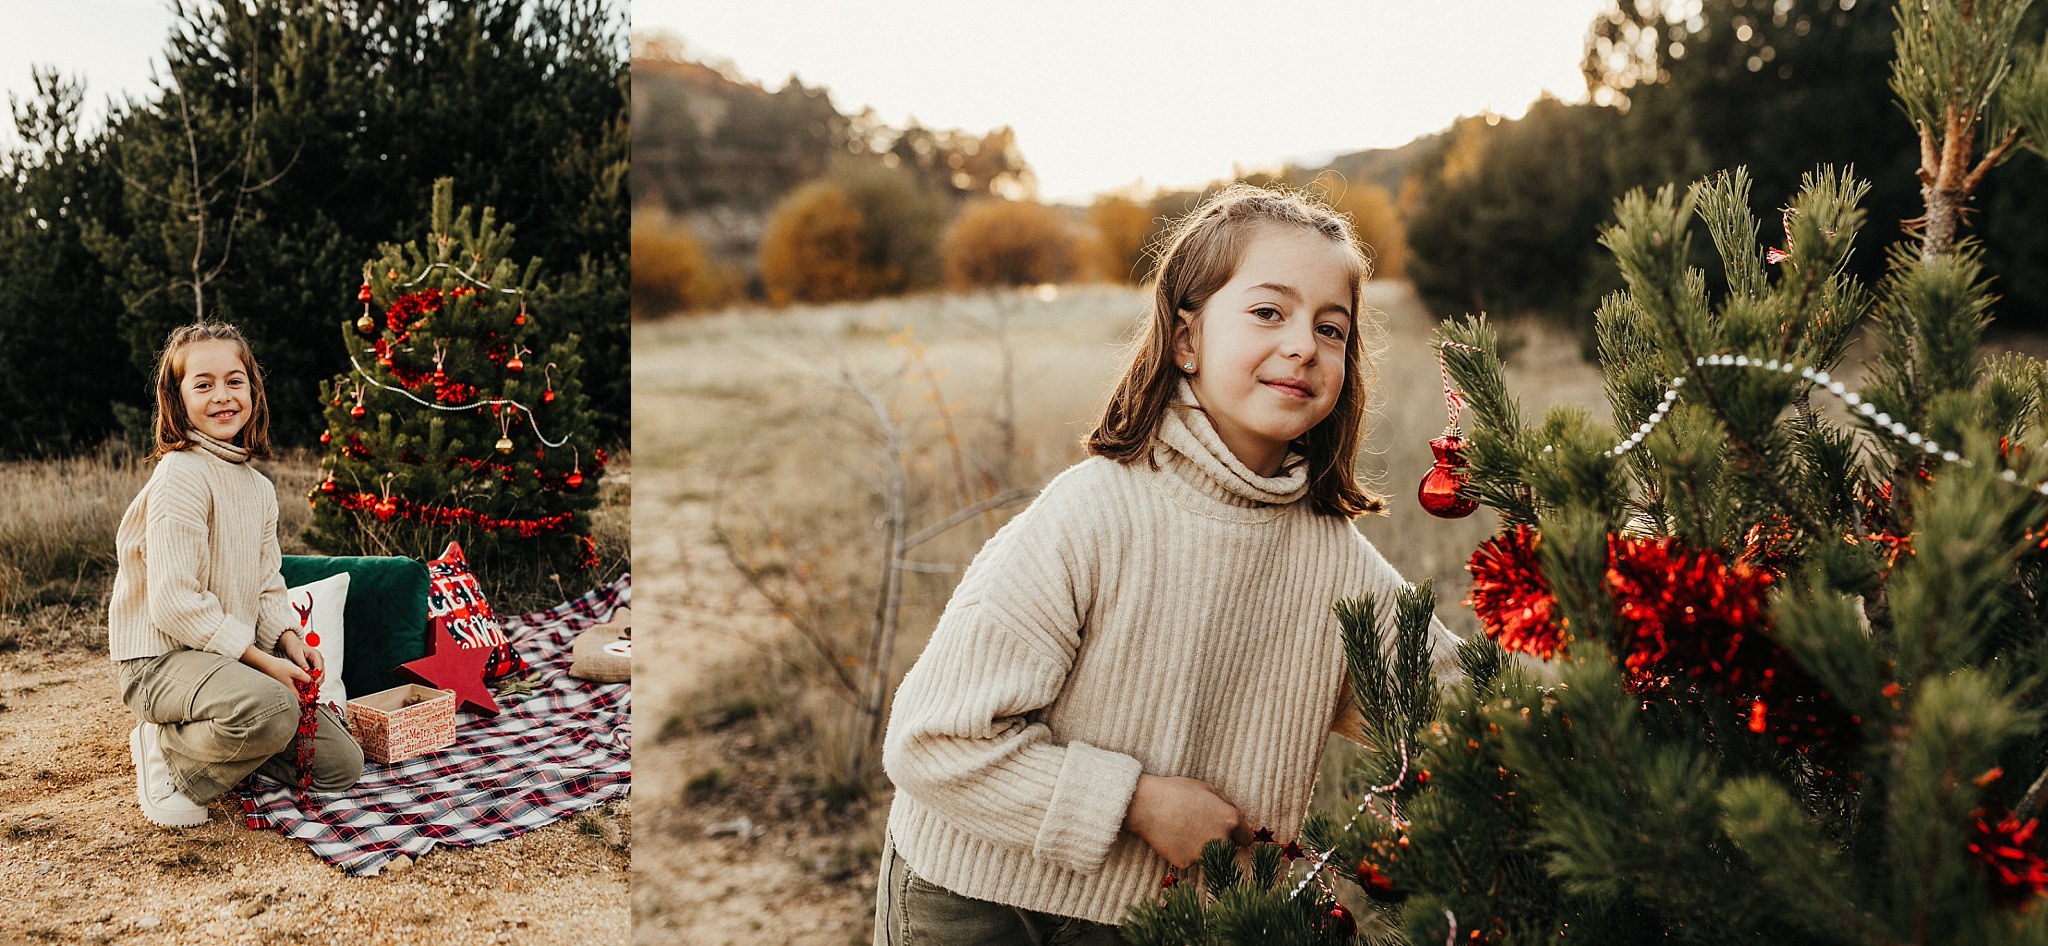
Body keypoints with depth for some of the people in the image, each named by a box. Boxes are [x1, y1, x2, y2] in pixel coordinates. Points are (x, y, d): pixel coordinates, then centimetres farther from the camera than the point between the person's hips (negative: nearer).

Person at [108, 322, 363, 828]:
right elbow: (174, 603, -22)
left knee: (341, 764, 2)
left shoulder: (258, 488, 11)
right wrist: (261, 661, -21)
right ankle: (169, 754, -9)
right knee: (271, 709, -40)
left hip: (235, 654, 8)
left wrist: (289, 640, -6)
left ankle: (210, 743, 17)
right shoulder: (181, 477, -16)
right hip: (162, 659, -8)